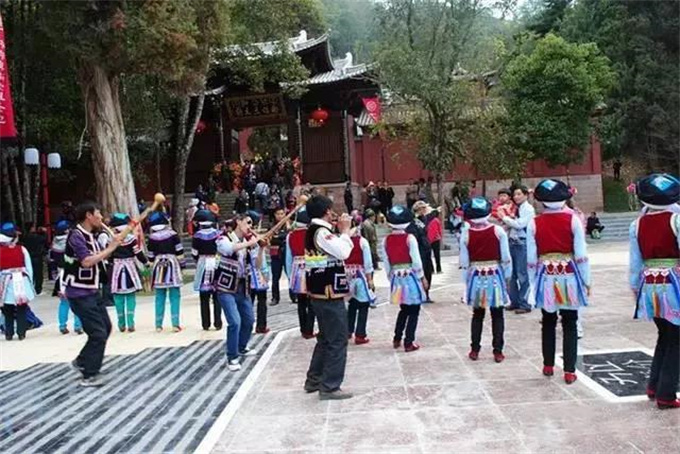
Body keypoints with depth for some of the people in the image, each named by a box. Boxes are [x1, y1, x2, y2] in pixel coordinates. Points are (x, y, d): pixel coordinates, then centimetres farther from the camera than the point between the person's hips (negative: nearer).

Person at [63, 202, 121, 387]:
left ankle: (81, 362, 30)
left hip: (92, 291, 10)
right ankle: (89, 376, 3)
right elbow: (87, 261, -29)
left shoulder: (90, 236, 9)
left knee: (105, 327, 17)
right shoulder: (76, 235, -19)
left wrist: (112, 244, -1)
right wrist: (110, 248, -23)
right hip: (80, 293, -10)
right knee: (98, 333, -8)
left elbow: (100, 258, 12)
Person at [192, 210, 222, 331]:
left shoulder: (197, 236, -6)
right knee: (217, 297, 7)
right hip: (216, 264, 1)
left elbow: (194, 254, -1)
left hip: (203, 265, 0)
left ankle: (206, 324, 7)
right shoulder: (217, 234, -4)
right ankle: (217, 323, 5)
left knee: (204, 298, 6)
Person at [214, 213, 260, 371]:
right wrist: (249, 243, -34)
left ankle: (241, 348, 39)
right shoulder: (224, 238, -10)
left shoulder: (246, 242, 9)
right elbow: (227, 248, -35)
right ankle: (232, 357, -4)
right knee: (235, 321, -17)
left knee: (249, 320, 16)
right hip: (226, 288, -7)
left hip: (242, 287, 7)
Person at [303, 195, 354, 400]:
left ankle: (314, 380, 29)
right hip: (330, 295, -10)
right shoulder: (321, 232, -18)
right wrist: (345, 230, -13)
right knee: (337, 341, -2)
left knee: (325, 338, 21)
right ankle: (330, 387, 3)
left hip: (319, 294, 10)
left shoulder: (313, 231, 13)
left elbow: (336, 252, 15)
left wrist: (342, 231, 7)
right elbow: (343, 252, -24)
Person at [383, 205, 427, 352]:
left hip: (396, 278, 5)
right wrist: (422, 278, 0)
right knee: (413, 311, 6)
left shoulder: (386, 240, -1)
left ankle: (397, 339, 24)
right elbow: (416, 261, -11)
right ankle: (409, 343, 7)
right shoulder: (410, 238, -12)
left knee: (404, 309, 22)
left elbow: (387, 263, 4)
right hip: (410, 277, -5)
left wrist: (391, 278, 16)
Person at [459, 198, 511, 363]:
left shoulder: (466, 234, -7)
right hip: (495, 276, -1)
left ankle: (474, 350, 18)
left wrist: (466, 281, 9)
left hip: (475, 277, 1)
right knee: (497, 315, 8)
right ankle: (498, 351, 10)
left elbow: (464, 262, -3)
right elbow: (506, 258, -6)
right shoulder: (498, 231, -9)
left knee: (477, 315, 14)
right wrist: (507, 277, 6)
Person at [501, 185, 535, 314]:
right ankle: (514, 301, 18)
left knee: (522, 275, -5)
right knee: (512, 274, 10)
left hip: (522, 244, -7)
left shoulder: (529, 209, -6)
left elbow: (519, 224, -17)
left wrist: (505, 218, -9)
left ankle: (524, 304, 1)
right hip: (512, 242, 7)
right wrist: (504, 219, -1)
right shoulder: (516, 209, 16)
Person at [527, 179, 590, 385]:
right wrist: (586, 281, 2)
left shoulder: (534, 223, -4)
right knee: (569, 325, 7)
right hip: (569, 277, -1)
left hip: (545, 277, 1)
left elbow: (531, 259, -1)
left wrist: (534, 282, 10)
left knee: (548, 322, 16)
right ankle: (569, 371, 8)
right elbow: (581, 255, -7)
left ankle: (548, 366, 24)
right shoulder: (572, 219, -6)